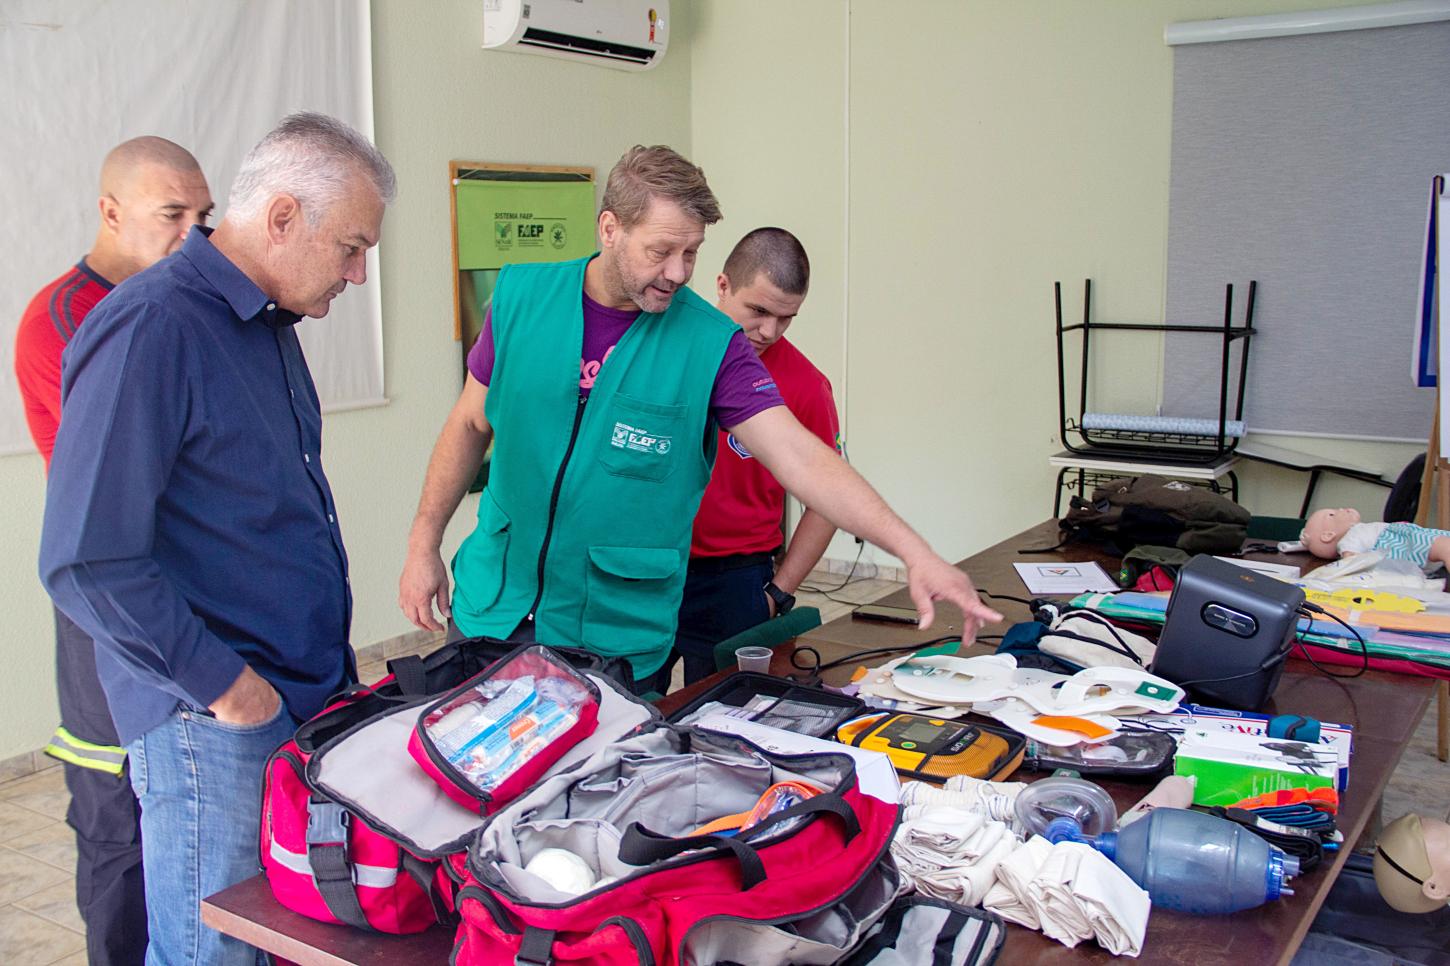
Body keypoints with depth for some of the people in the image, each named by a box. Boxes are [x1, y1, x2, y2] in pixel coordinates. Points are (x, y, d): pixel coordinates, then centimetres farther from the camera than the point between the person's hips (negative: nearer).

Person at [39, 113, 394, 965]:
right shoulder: (149, 331, -18)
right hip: (215, 728, -8)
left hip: (306, 695, 9)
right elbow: (88, 563, -22)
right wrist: (220, 685, -16)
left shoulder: (269, 326, 12)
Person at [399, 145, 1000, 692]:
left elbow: (800, 458, -18)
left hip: (617, 637, -2)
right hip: (493, 609, 3)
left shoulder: (712, 343, -11)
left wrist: (915, 555, -27)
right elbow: (470, 426, 7)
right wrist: (424, 545, 6)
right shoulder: (520, 296, -3)